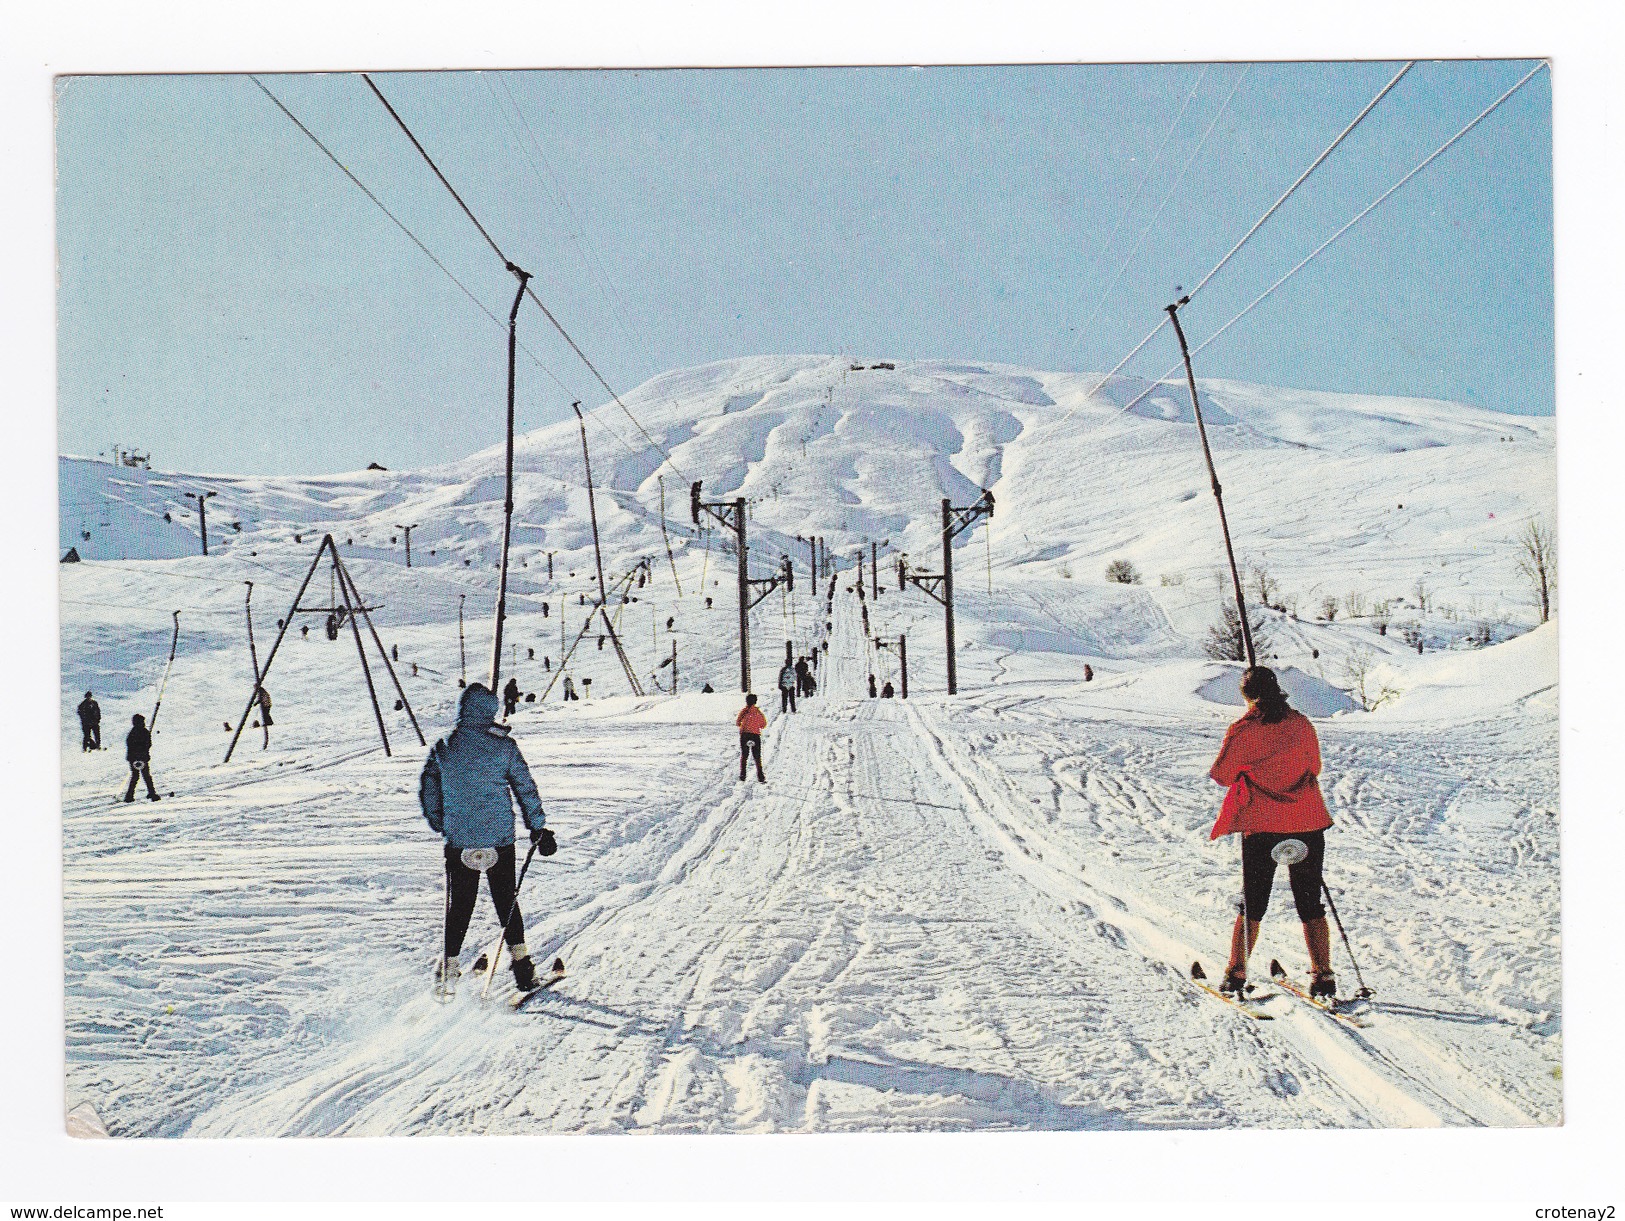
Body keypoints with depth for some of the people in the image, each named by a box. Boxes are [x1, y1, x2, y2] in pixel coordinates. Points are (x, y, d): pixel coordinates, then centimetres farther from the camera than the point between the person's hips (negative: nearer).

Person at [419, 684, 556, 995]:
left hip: (459, 841, 1)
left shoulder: (444, 748, -2)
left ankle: (449, 969, 9)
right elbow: (526, 788, -2)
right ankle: (520, 962, 12)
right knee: (507, 901, 12)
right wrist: (538, 828, 6)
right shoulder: (503, 746, -7)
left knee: (459, 905, 10)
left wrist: (439, 824, 22)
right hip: (500, 839, -1)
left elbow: (427, 790, 6)